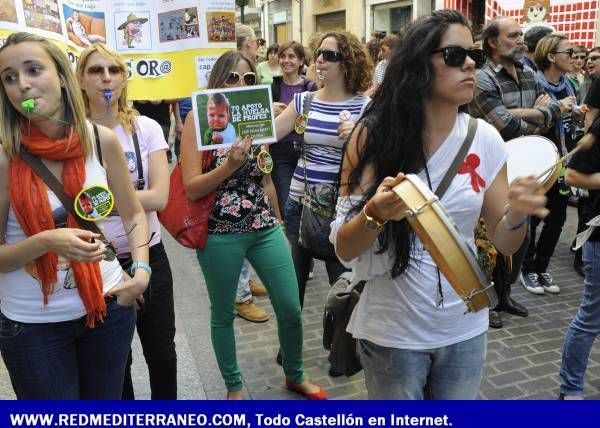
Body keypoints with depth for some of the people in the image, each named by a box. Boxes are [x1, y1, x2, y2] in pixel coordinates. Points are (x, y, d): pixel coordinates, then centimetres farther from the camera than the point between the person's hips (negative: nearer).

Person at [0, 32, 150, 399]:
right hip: (32, 323, -2)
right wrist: (45, 242, -25)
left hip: (108, 305, 2)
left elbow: (134, 214, 5)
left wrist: (141, 271, -7)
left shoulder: (102, 140, -7)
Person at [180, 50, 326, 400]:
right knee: (224, 315, 11)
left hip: (265, 229, 5)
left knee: (291, 309, 8)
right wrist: (230, 164, -23)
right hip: (220, 235, -4)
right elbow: (192, 188, -11)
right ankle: (234, 386, 34)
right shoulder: (200, 120, -6)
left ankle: (295, 376, 34)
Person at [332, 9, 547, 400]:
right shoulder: (374, 135, -13)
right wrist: (375, 214, -33)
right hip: (393, 331, -2)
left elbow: (505, 243, 1)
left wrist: (517, 214, -21)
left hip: (465, 329, 3)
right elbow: (345, 250, -13)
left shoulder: (485, 138, -5)